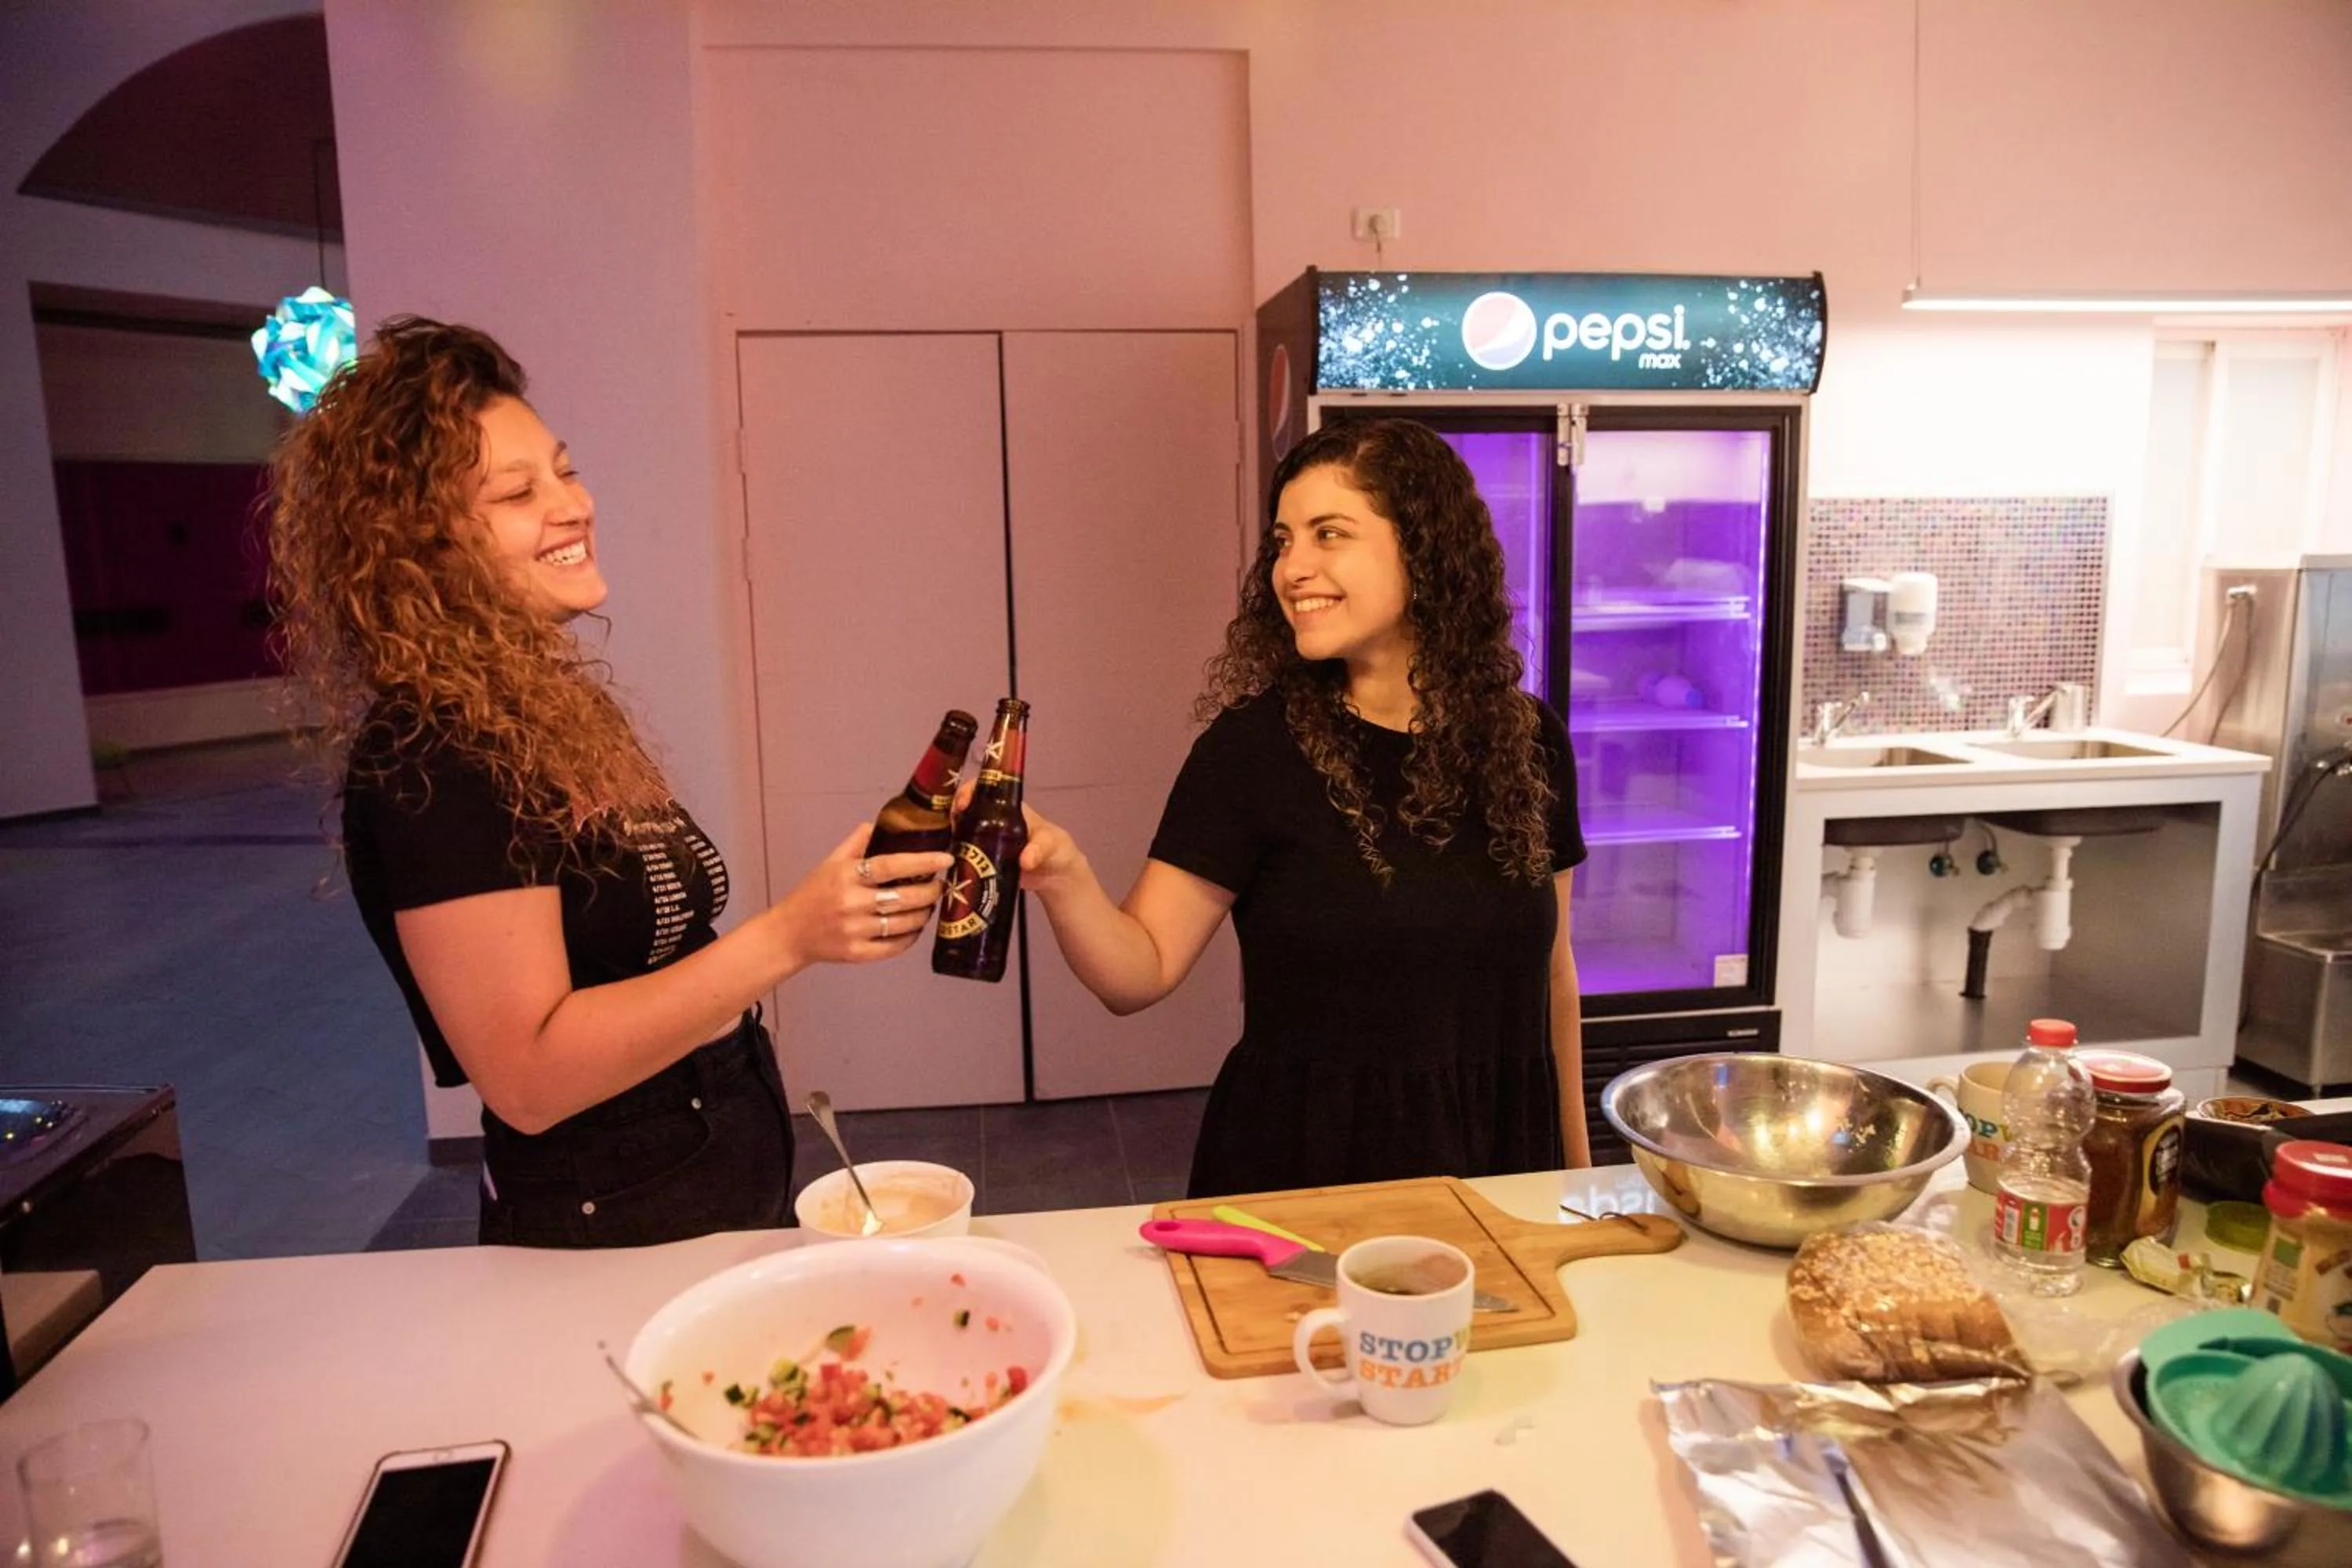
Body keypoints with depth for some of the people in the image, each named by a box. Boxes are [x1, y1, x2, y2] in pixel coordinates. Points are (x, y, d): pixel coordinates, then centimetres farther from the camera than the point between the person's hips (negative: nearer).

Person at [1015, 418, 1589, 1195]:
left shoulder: (1527, 742, -3)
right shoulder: (1253, 746, -12)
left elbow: (1550, 970, 7)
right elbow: (1140, 972, -14)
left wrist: (1576, 1164, 12)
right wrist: (1064, 879, -34)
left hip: (1495, 1166, 3)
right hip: (1299, 1167, -3)